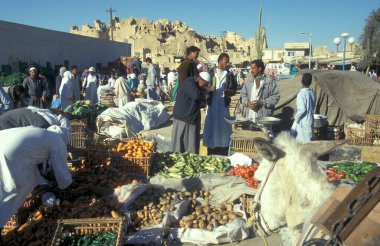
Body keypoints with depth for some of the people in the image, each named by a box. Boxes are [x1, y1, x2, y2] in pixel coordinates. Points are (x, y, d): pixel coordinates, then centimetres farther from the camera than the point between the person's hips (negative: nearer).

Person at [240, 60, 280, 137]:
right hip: (249, 116, 4)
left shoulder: (269, 81, -3)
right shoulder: (248, 81, 8)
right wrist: (247, 102, -10)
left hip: (264, 116, -4)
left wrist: (261, 102, -15)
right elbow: (243, 94, 11)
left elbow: (276, 96, -5)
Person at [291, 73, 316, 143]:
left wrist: (296, 117, -8)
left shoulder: (301, 93, -18)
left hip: (303, 122, -7)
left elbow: (302, 109, -22)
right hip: (310, 120, 7)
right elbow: (313, 106, 13)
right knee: (308, 141, 13)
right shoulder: (312, 93, 4)